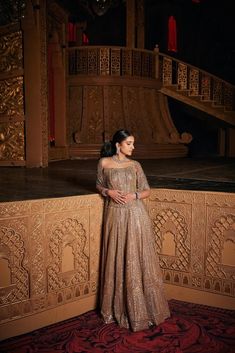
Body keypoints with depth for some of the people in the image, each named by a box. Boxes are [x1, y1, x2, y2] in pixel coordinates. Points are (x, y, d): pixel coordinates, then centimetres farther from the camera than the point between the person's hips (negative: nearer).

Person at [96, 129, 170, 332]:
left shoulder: (135, 165, 6)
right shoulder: (104, 163, 3)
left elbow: (147, 191, 8)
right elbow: (99, 186, 13)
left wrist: (134, 195, -12)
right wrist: (109, 192, -8)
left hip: (136, 215, 1)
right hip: (115, 216, 0)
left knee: (138, 261, 3)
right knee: (117, 261, 6)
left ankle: (139, 308, 18)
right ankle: (118, 307, 24)